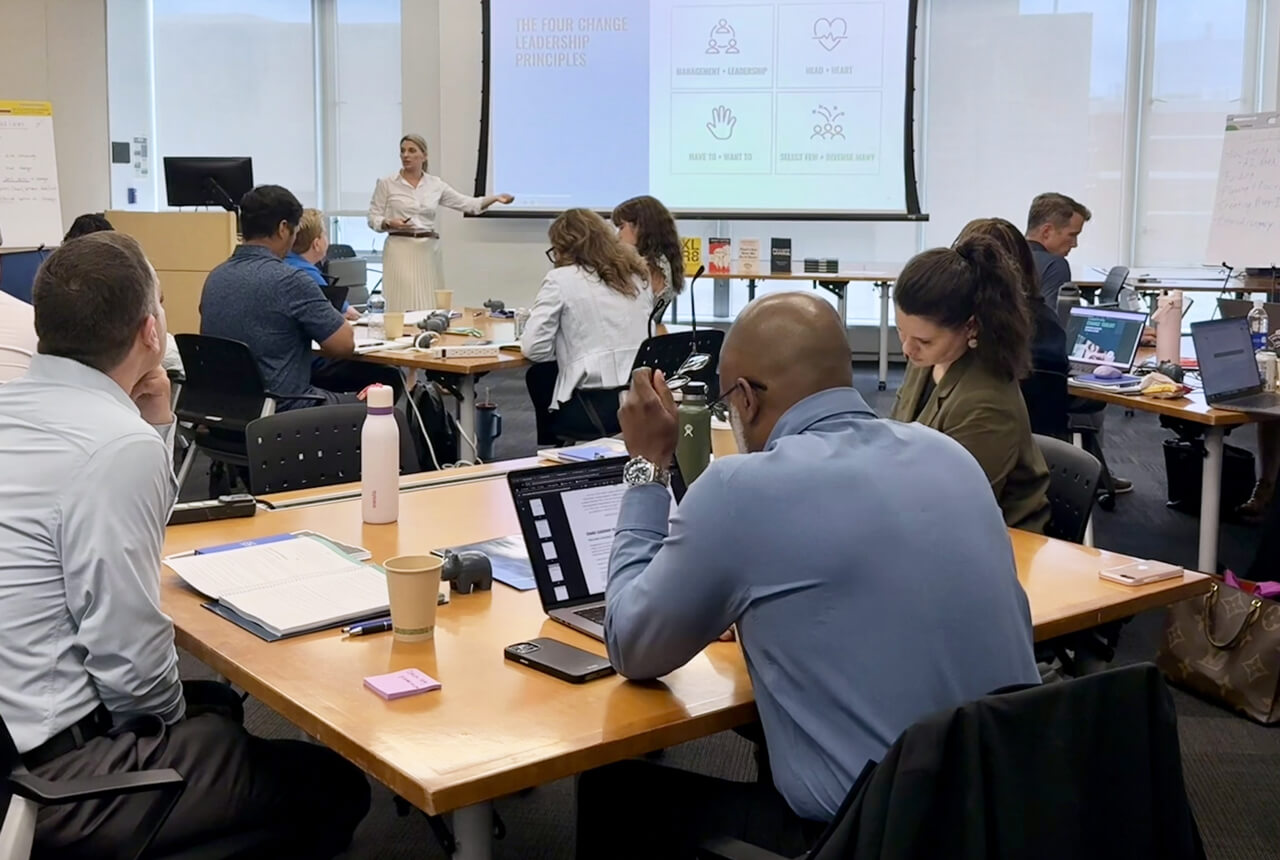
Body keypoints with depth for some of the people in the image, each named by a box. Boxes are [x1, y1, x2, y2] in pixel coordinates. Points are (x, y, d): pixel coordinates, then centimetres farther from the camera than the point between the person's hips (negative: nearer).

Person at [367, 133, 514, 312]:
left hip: (428, 250, 3)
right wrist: (390, 223, -18)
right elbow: (373, 219, 2)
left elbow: (467, 204, 5)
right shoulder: (386, 183, 1)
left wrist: (495, 198, -9)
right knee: (404, 306, -8)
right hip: (401, 250, -3)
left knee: (430, 307, 1)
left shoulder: (436, 184, 8)